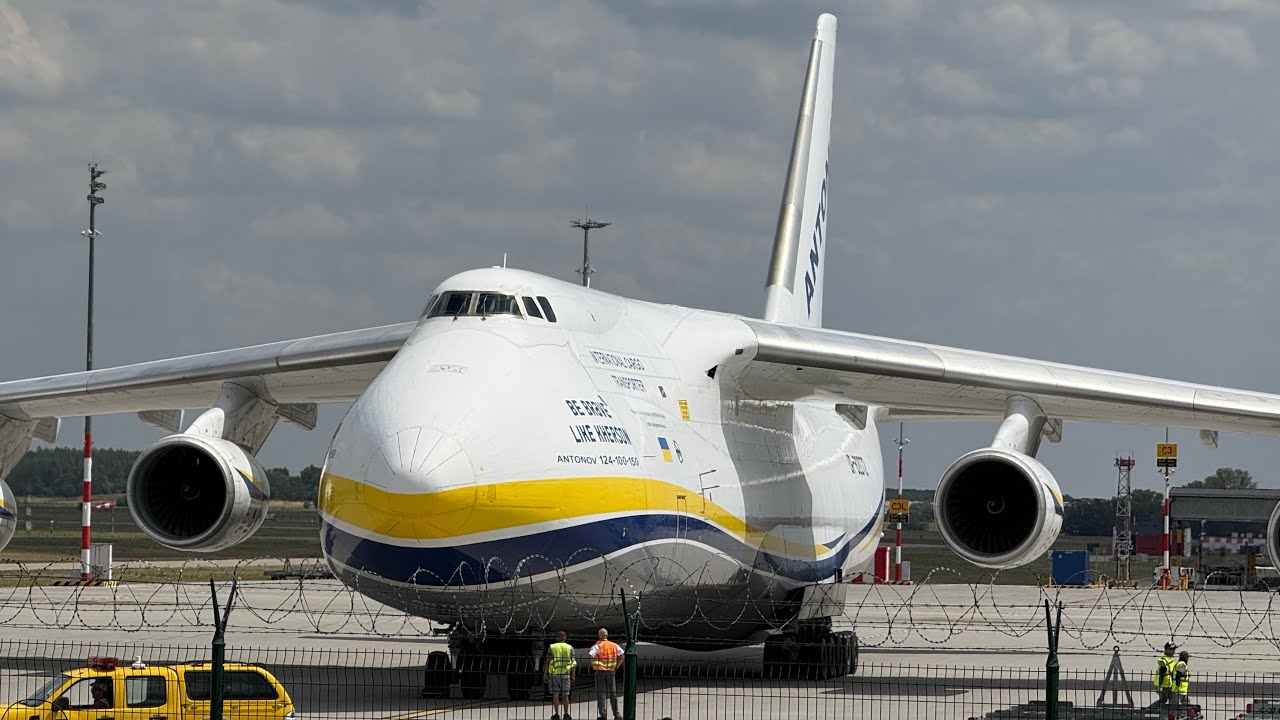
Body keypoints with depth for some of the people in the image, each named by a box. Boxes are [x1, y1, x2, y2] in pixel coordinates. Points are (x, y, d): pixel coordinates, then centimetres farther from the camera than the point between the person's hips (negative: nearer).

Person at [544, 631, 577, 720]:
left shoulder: (552, 648, -1)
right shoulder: (570, 648, 3)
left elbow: (547, 662, -5)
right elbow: (573, 662, 2)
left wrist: (545, 674, -1)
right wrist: (573, 676, 7)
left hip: (554, 673, -2)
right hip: (565, 674, 2)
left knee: (555, 694, 2)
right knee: (565, 695, 10)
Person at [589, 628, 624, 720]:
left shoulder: (597, 646, -8)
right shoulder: (614, 645, 4)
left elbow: (590, 656, -20)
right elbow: (622, 656, 5)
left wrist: (593, 667, -6)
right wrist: (616, 666, 9)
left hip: (600, 671, -4)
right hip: (611, 671, 4)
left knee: (601, 694, 2)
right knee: (613, 693, 13)